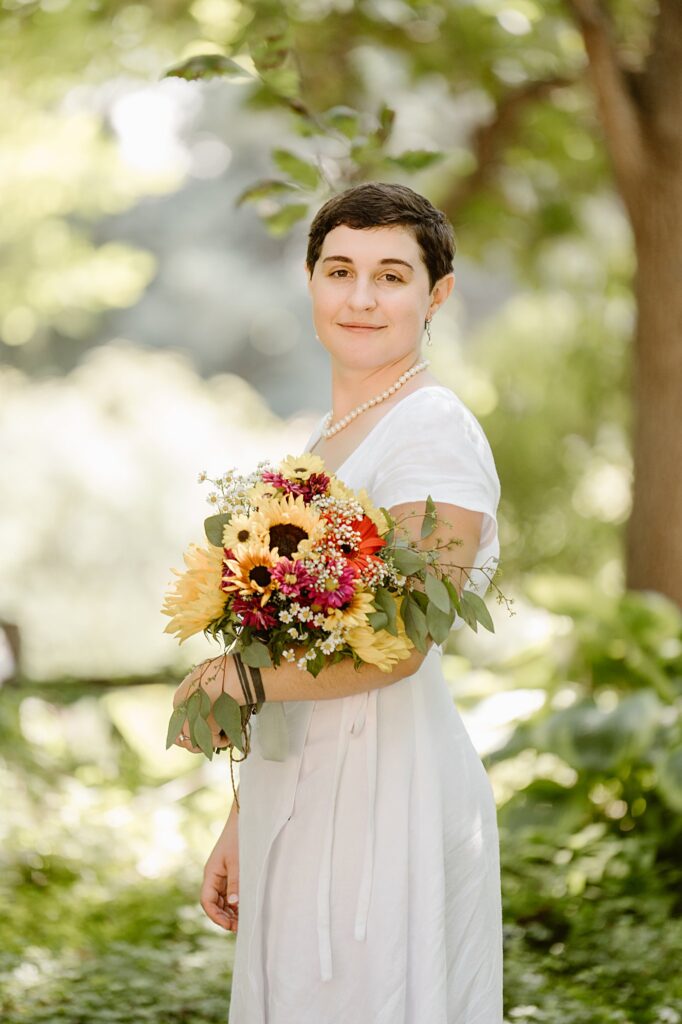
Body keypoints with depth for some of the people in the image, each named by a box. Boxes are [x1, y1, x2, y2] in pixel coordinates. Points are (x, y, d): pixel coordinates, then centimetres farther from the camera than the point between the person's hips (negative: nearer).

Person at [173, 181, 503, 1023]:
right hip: (299, 810, 8)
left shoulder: (434, 429, -12)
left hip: (385, 799, -8)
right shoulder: (323, 439, 15)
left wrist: (236, 680, -9)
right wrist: (241, 826, 16)